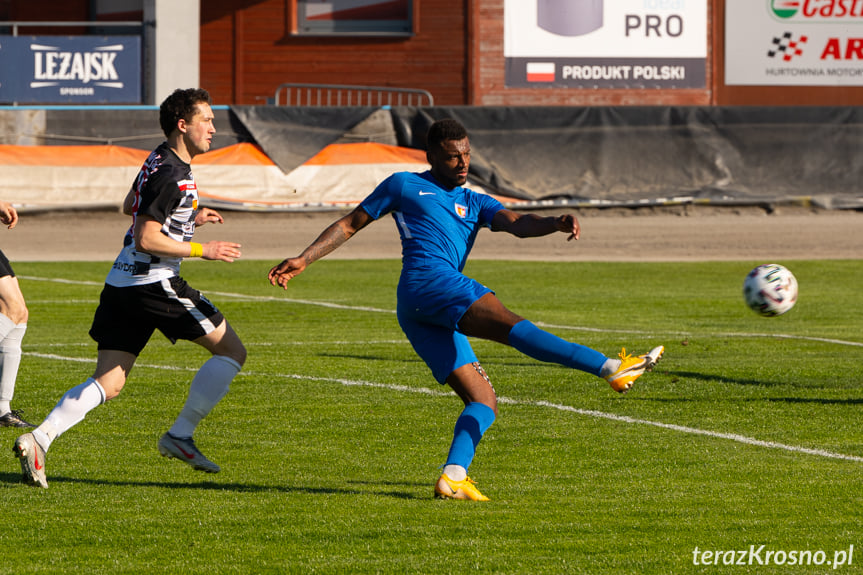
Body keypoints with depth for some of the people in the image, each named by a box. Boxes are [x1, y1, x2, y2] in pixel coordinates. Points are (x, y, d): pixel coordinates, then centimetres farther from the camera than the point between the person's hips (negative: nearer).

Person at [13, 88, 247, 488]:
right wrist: (203, 251, -13)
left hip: (121, 283, 10)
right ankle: (180, 435, 1)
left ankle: (39, 439, -11)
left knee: (107, 384, 6)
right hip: (154, 284, -10)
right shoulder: (172, 175, -16)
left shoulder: (159, 161, 15)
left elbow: (130, 206, 31)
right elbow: (146, 239, -19)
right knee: (231, 351, 2)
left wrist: (188, 217, 26)